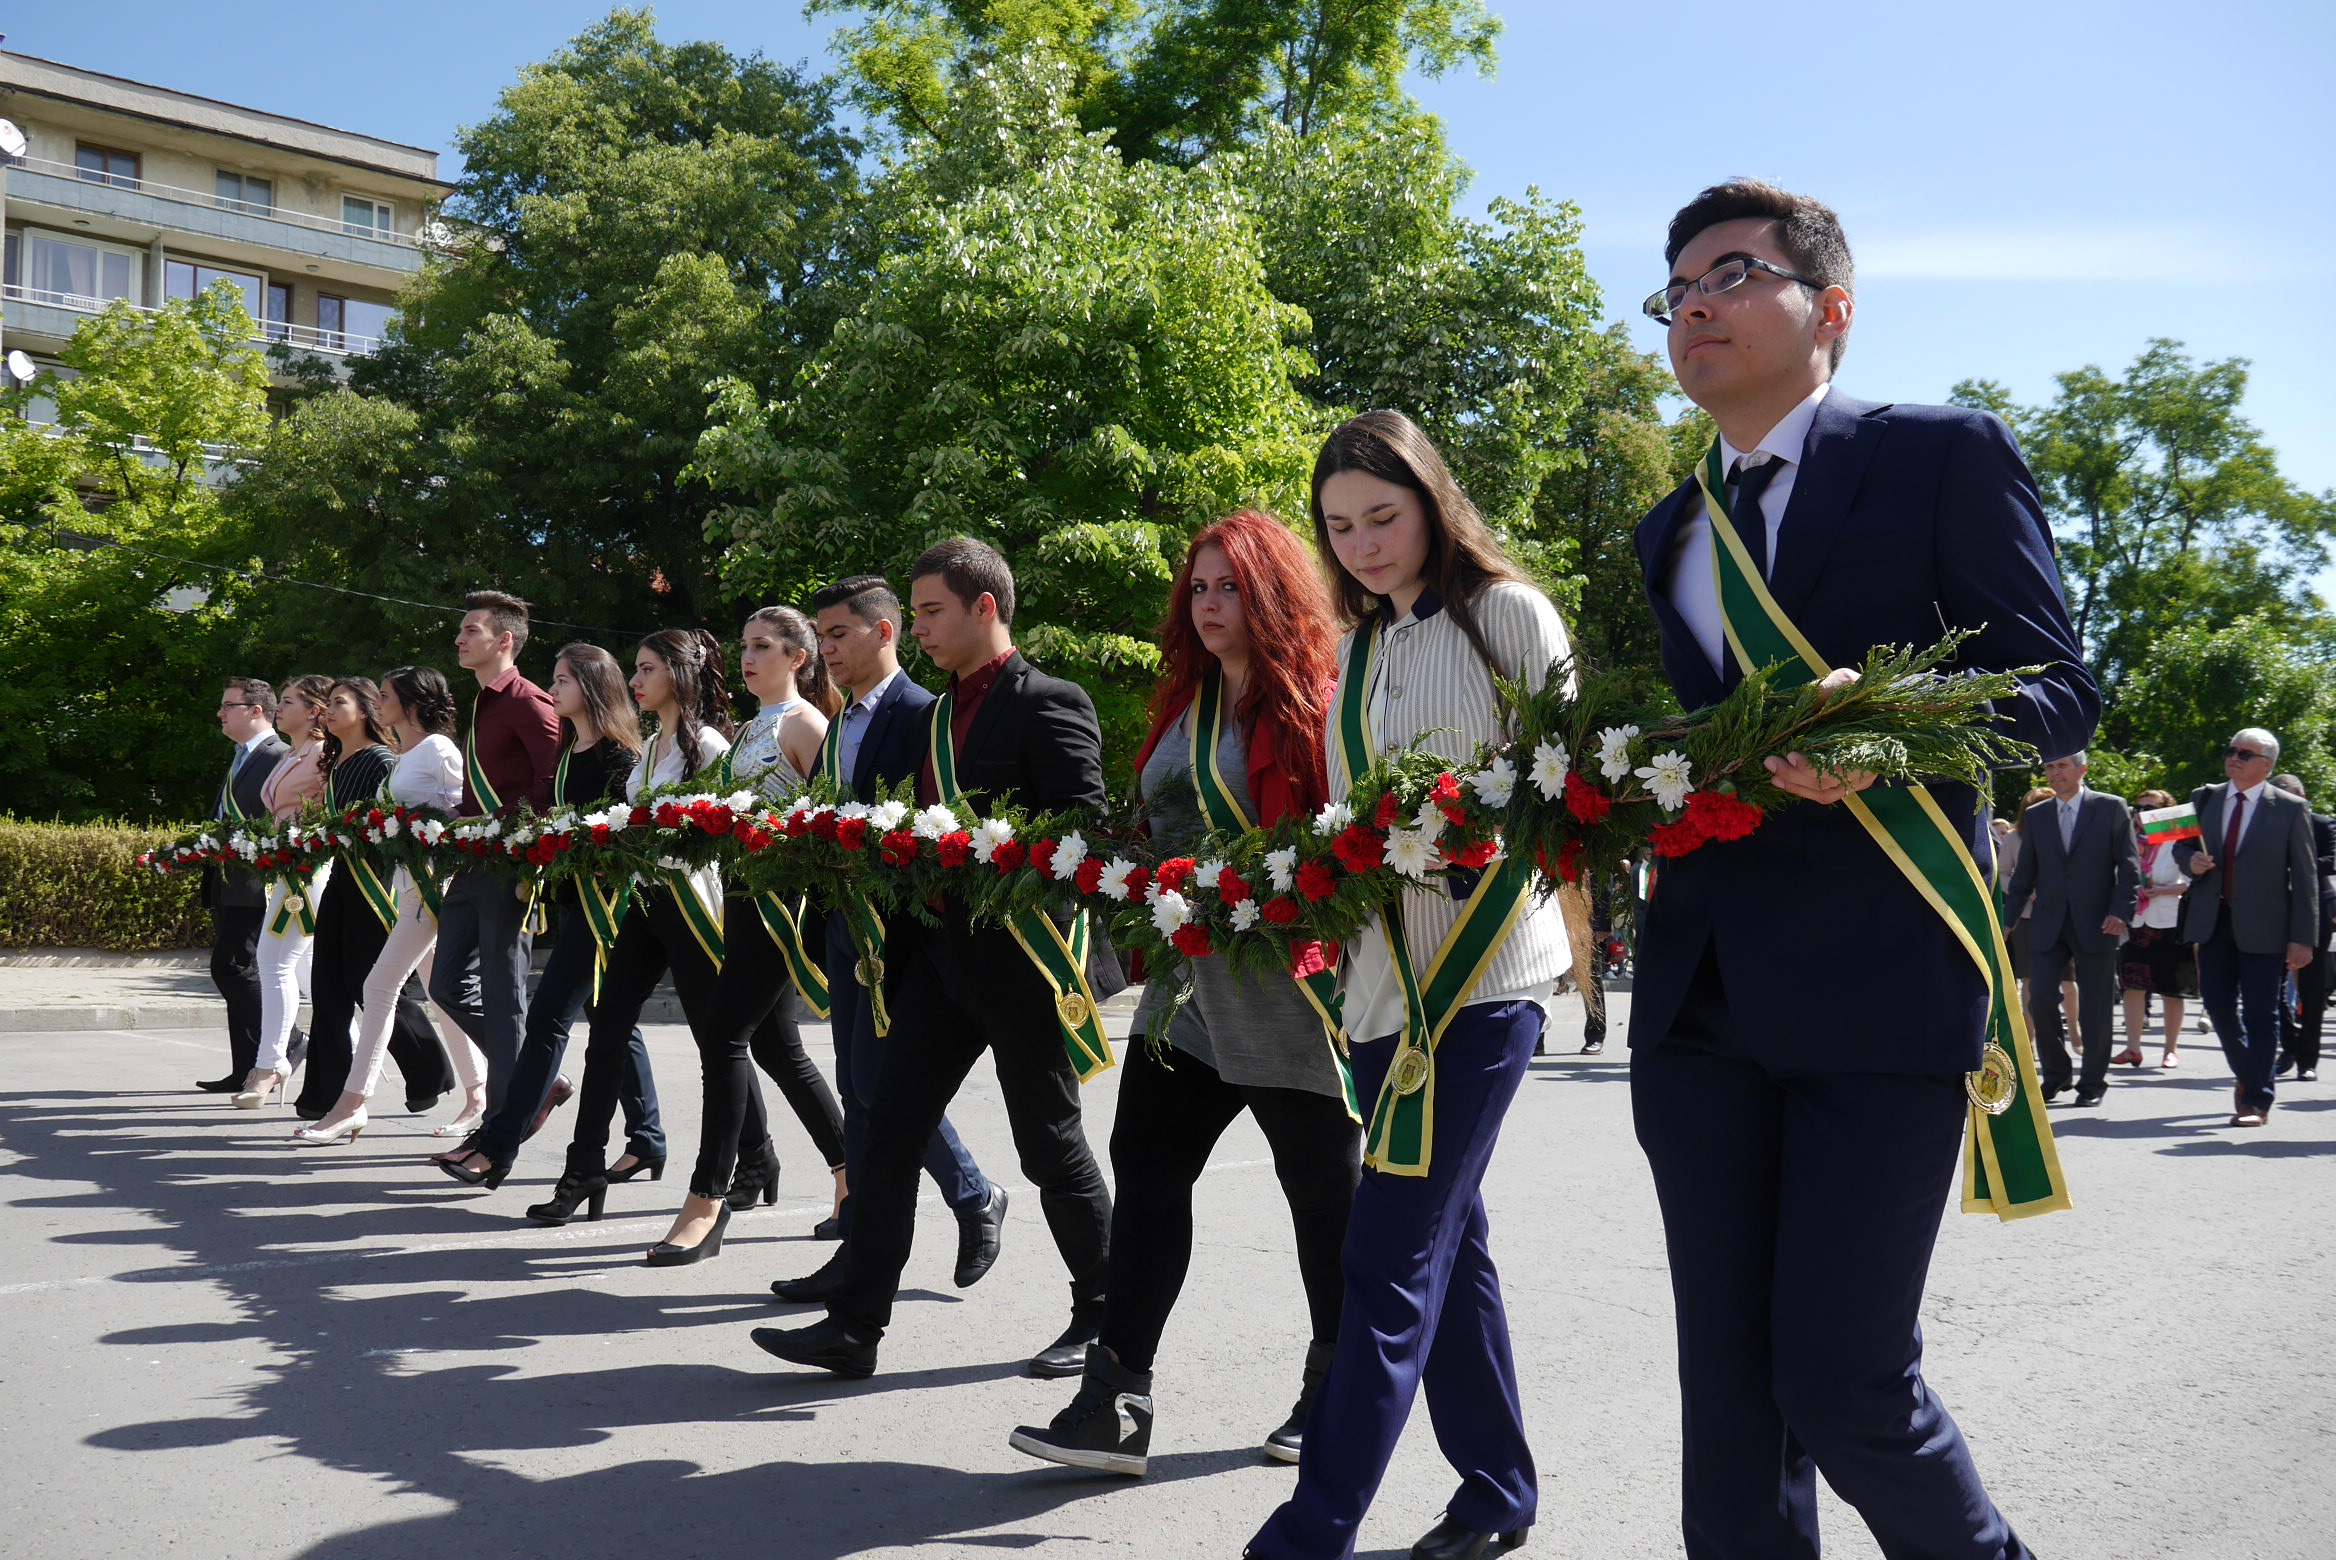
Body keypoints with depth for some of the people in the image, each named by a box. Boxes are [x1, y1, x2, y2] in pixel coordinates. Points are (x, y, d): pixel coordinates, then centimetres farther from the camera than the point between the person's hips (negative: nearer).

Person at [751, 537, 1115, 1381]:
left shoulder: (1050, 705, -10)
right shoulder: (939, 713, 15)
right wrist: (898, 953, 11)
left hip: (1019, 955, -7)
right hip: (939, 950, 8)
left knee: (1051, 1144, 5)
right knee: (888, 1132, 4)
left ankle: (1102, 1320, 23)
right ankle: (854, 1325, 11)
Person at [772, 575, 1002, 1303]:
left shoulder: (922, 715, -11)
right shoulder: (840, 725, 17)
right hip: (845, 922, 9)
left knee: (884, 1082, -7)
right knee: (859, 1086, 10)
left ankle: (976, 1198, 13)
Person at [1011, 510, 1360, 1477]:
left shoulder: (1316, 701, -8)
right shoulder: (1185, 701, 15)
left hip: (1288, 988, -7)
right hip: (1187, 989, 7)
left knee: (1324, 1187, 7)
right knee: (1145, 1168, 3)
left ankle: (1338, 1396, 25)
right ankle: (1115, 1405, 8)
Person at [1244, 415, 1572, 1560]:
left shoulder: (1508, 615, 0)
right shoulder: (1358, 652, 17)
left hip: (1487, 967, -7)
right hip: (1385, 973, 7)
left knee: (1389, 1252, -11)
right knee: (1446, 1239, 13)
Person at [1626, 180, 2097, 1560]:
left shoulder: (1946, 454, 2)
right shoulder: (1673, 531, 20)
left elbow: (2057, 692, -4)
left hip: (1882, 985, -5)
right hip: (1705, 1001, 6)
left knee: (1845, 1381, -4)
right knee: (1728, 1380, 9)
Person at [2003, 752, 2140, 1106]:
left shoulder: (2111, 809, 2)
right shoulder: (2036, 815, 11)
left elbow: (2130, 866, -1)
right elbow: (2025, 872, 14)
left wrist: (2121, 911, -12)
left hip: (2096, 924, -2)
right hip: (2047, 924, 3)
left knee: (2094, 1006, 3)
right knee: (2040, 998, -6)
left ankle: (2093, 1083, 14)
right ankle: (2055, 1073, 12)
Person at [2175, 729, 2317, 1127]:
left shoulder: (2290, 808, -4)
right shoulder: (2204, 798, 8)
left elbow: (2305, 876, -4)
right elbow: (2180, 845, 19)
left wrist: (2303, 938, -9)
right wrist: (2190, 860, -7)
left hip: (2263, 926, -4)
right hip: (2213, 920, 4)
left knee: (2260, 1012, 0)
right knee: (2217, 1002, 10)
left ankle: (2256, 1100, 8)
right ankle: (2247, 1073, 33)